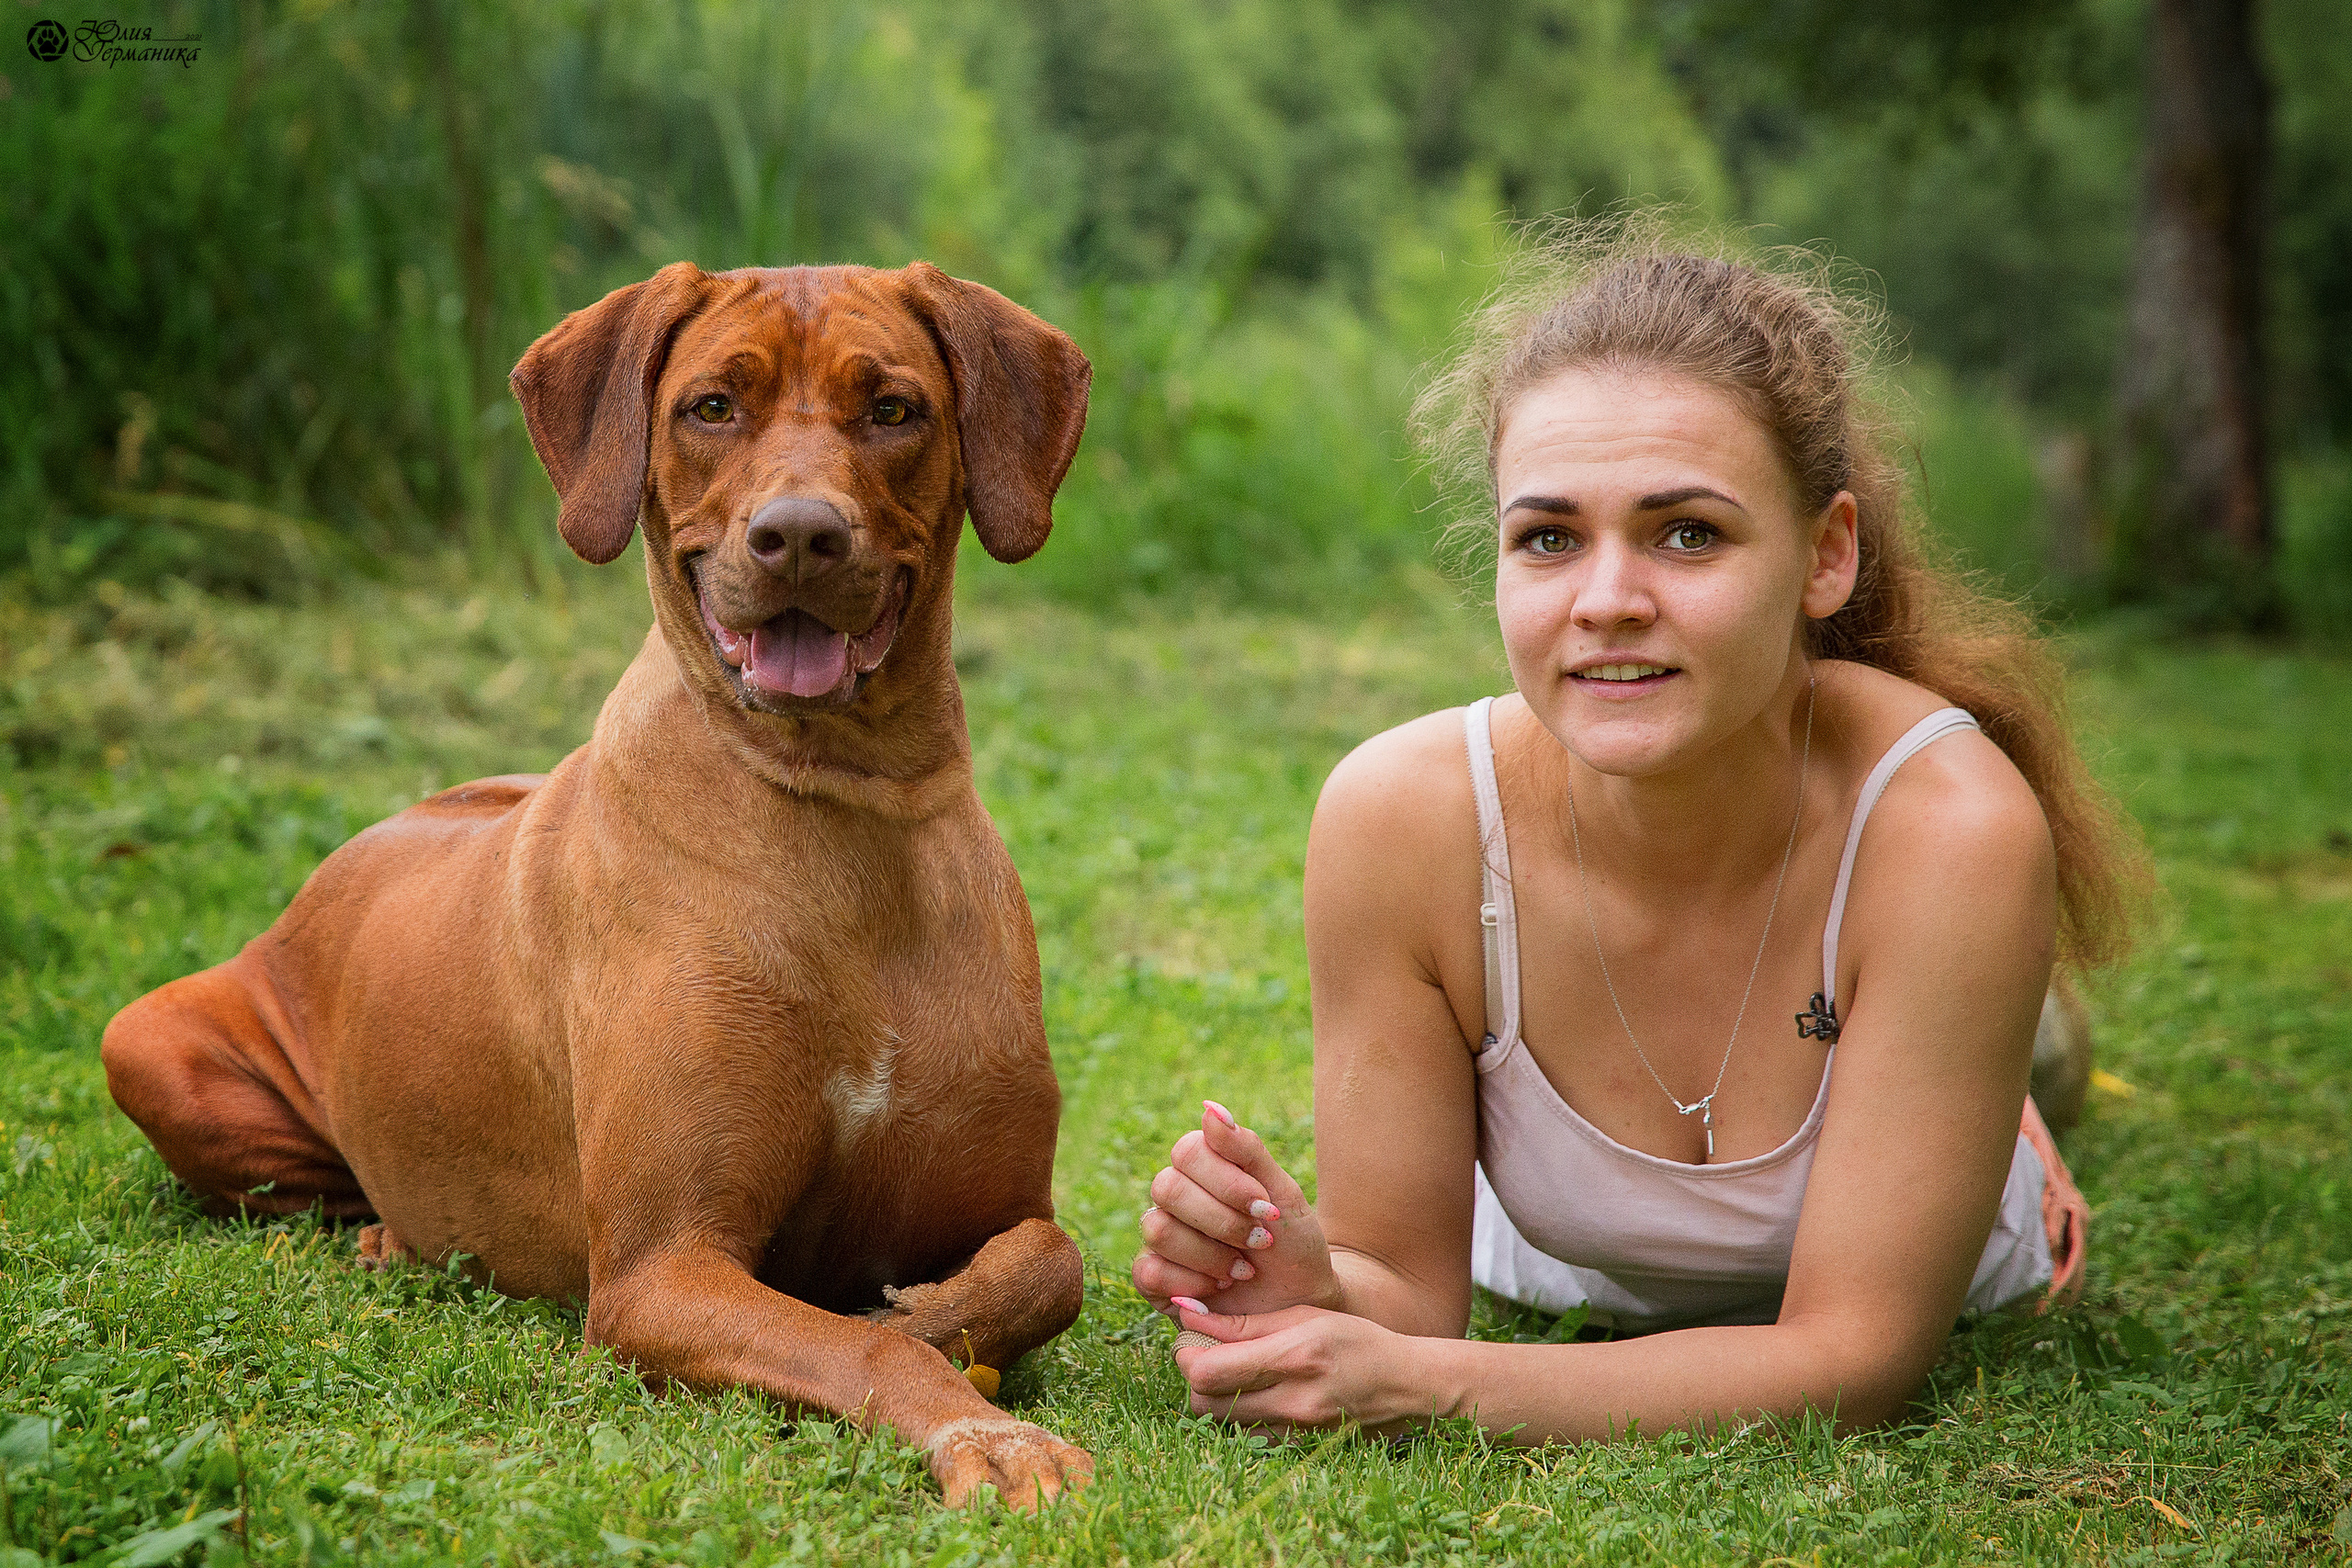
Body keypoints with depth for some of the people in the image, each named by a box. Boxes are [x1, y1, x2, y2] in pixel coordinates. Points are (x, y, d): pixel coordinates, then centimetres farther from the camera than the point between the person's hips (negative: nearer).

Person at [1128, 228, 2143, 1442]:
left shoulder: (1954, 828, -42)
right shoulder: (1397, 816, -37)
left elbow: (1854, 1358, -39)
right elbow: (1405, 1280, -26)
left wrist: (1417, 1386, -51)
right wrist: (1315, 1295, -50)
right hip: (1565, 1275, 2)